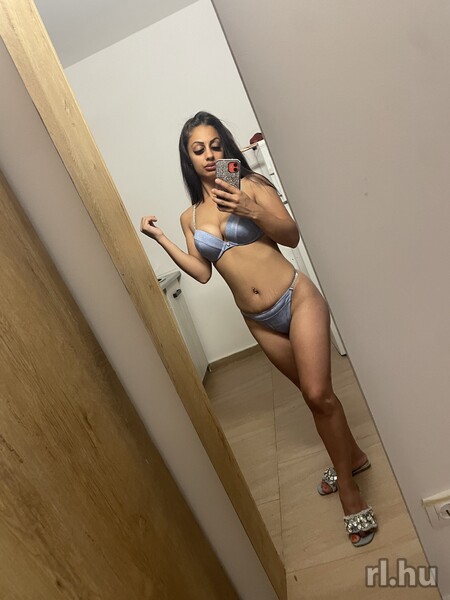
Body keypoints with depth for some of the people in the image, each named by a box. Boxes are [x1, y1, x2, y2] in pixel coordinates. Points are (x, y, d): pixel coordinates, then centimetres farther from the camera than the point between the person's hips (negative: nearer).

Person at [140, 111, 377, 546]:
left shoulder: (251, 185, -3)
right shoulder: (190, 217, 8)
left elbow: (292, 237, -9)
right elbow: (202, 272, 4)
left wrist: (252, 211, -25)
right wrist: (159, 237, 0)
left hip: (297, 299, -4)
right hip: (260, 323, 4)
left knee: (318, 394, -10)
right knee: (314, 394, 16)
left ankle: (348, 490, 10)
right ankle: (352, 456, 39)